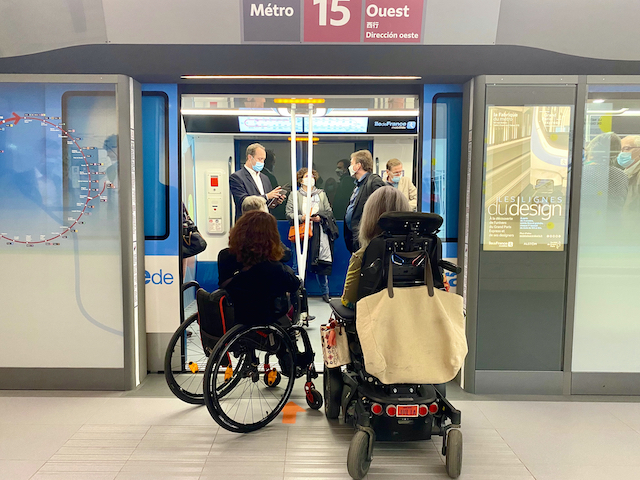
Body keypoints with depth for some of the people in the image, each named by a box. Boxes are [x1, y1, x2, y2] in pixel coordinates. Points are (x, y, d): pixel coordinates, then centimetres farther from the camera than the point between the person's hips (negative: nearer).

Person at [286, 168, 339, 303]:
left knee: (321, 264, 1)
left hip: (319, 234, 1)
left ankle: (325, 292, 15)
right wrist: (302, 218, -14)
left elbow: (329, 212, 12)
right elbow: (289, 213, 2)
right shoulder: (294, 195, 9)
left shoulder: (322, 194, 15)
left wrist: (320, 218, -7)